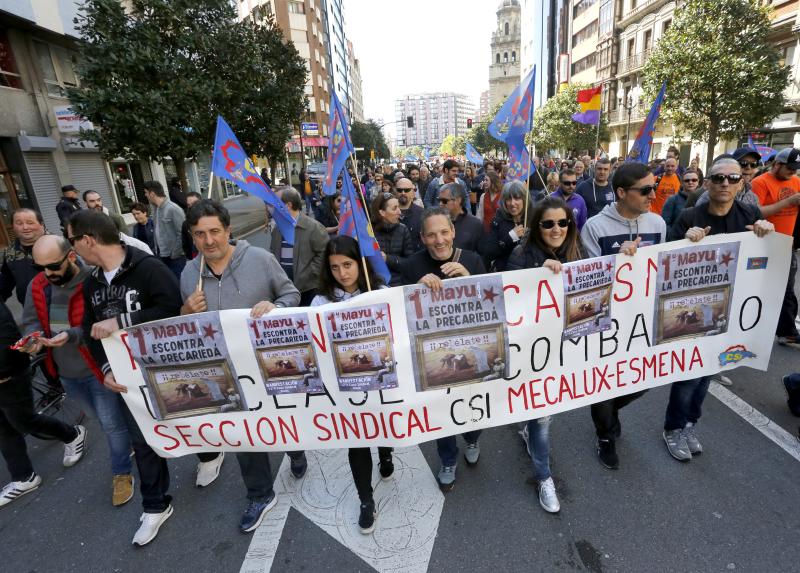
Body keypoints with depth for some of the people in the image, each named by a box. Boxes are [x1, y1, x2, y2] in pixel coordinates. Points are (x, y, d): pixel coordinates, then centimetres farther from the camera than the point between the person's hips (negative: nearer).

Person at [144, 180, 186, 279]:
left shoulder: (173, 209, -15)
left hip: (175, 258, -7)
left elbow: (182, 233, -17)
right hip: (161, 256, 8)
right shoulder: (156, 209, 8)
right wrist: (156, 251, 10)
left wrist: (174, 254, -14)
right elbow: (156, 231, 15)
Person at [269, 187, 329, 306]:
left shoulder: (313, 226, -13)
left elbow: (325, 253, -15)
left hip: (307, 286, -6)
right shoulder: (278, 227, 9)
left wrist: (309, 273, -15)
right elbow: (273, 252, 20)